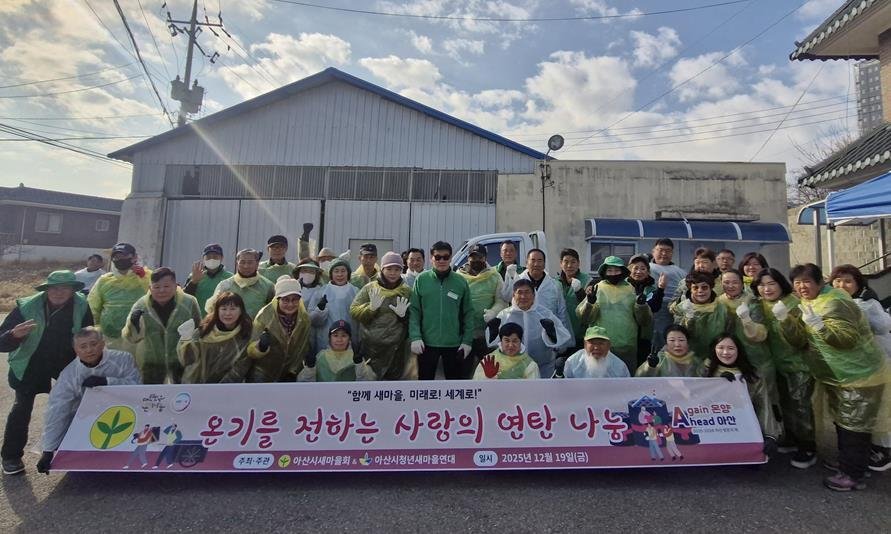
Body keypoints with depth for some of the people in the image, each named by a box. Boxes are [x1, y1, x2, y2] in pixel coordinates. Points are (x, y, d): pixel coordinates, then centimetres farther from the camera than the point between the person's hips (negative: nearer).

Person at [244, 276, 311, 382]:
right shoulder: (264, 315, -22)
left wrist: (293, 371, 1)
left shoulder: (305, 318, -12)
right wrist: (260, 346, -44)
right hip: (262, 373, -3)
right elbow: (250, 350, -24)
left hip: (289, 374, 3)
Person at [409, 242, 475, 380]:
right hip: (427, 342, 0)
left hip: (454, 344, 1)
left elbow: (468, 313, 2)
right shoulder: (421, 279, -2)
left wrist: (467, 340, -3)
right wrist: (415, 337, -12)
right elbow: (414, 311, -3)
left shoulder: (461, 282, -1)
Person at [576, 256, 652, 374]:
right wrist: (590, 302, -25)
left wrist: (641, 305, -14)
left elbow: (645, 322, 3)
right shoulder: (596, 289, 1)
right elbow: (584, 318, -8)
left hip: (627, 350, 1)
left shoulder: (632, 290, 5)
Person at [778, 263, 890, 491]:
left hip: (859, 377, -9)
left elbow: (848, 338, -31)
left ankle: (852, 475, 14)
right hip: (837, 377, 9)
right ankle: (847, 463, 34)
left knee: (853, 427, 2)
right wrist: (785, 319, -17)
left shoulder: (833, 303, -22)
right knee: (841, 423, 20)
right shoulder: (806, 305, 5)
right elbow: (799, 340, -2)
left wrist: (819, 325, -43)